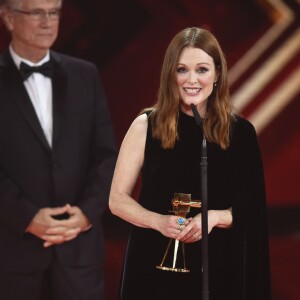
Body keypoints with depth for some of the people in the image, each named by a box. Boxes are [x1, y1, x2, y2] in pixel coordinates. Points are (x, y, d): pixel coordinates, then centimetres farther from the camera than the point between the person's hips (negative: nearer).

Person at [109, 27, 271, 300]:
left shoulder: (240, 132, -1)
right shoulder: (147, 126, -4)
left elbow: (251, 211, 2)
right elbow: (118, 199, -1)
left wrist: (214, 217, -16)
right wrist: (158, 221, -17)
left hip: (215, 269, 1)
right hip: (154, 265, -1)